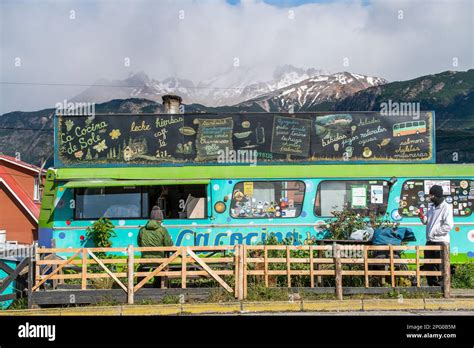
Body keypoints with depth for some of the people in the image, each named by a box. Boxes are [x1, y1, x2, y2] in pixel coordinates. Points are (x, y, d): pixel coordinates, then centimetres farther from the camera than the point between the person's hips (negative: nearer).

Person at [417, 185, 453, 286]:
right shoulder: (432, 207, 12)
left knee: (441, 268, -2)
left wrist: (434, 232, -15)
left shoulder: (446, 208, -10)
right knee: (428, 266, 14)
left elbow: (448, 226, -19)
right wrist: (422, 217, -2)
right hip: (430, 241, 8)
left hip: (441, 242, -8)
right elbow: (427, 222, 18)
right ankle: (432, 285, 25)